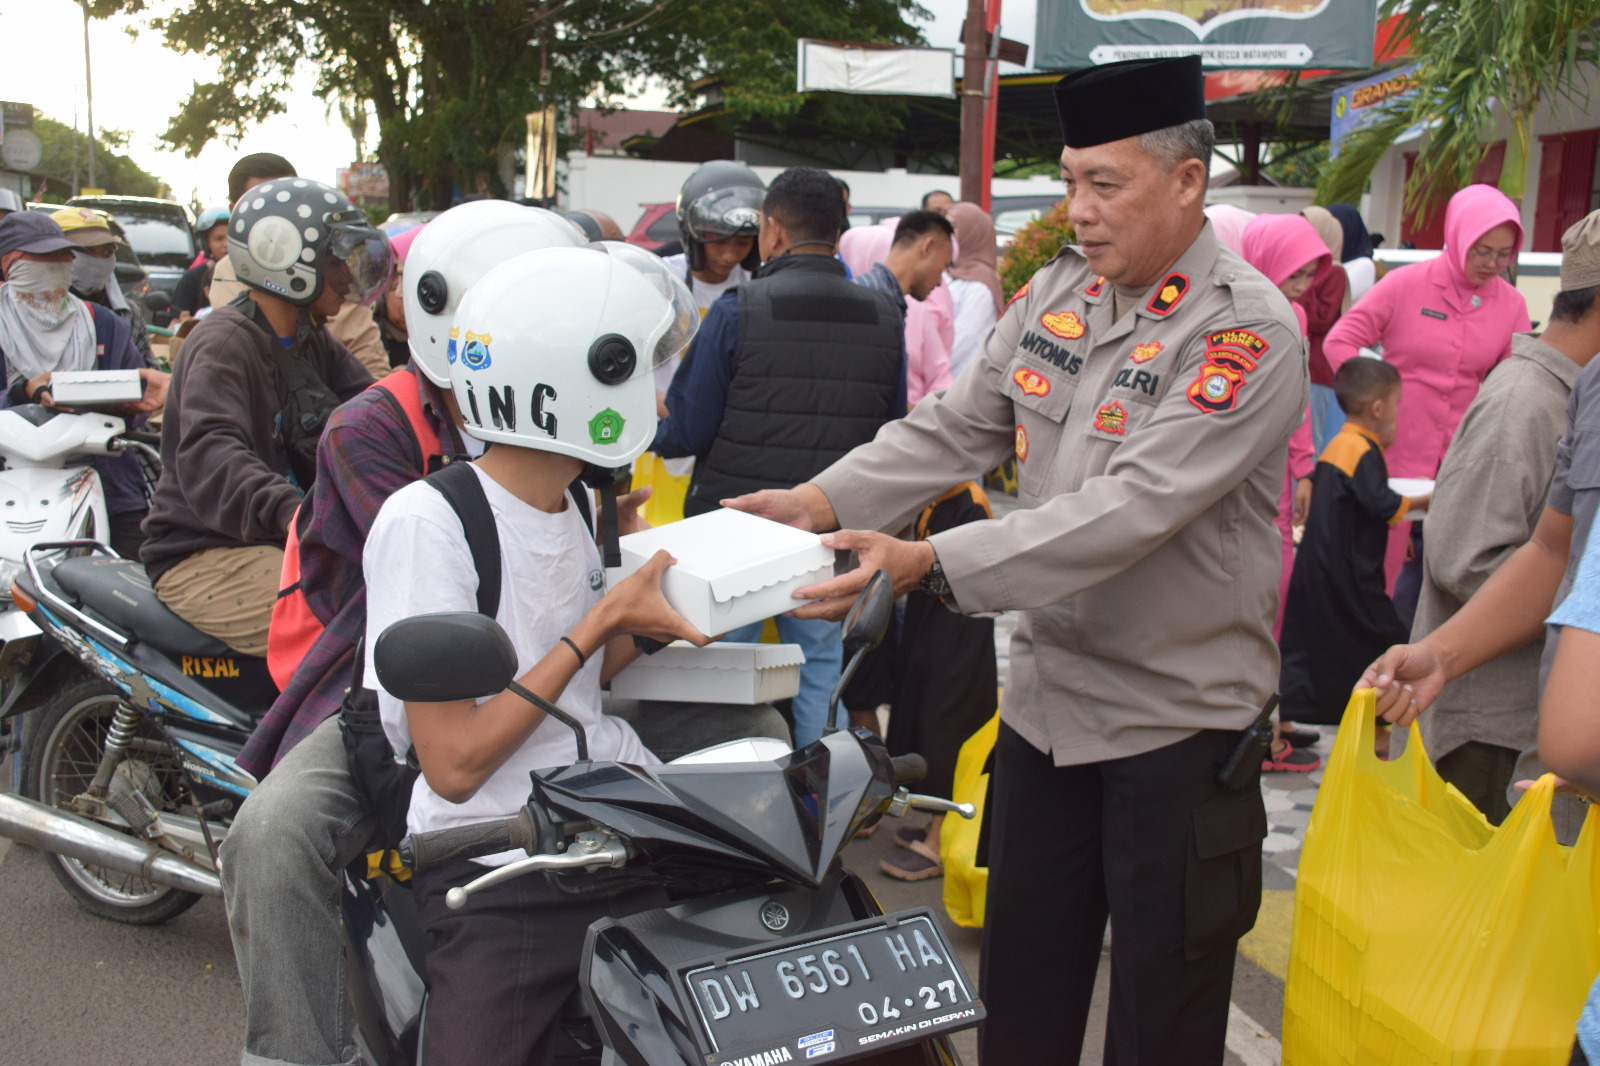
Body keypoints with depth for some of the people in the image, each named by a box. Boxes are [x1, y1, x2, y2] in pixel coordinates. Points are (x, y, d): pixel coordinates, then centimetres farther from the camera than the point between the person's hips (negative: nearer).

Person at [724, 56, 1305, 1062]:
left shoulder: (1248, 330, -18)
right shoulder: (1057, 290, 5)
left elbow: (1131, 508, -28)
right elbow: (953, 426, 5)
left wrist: (929, 563, -33)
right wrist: (824, 500, -11)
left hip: (1177, 715, -6)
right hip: (1048, 695, 6)